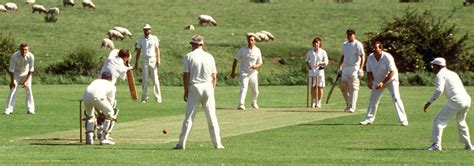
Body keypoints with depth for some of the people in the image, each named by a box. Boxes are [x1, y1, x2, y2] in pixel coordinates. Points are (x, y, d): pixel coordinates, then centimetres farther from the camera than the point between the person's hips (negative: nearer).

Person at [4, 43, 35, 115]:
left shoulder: (31, 56, -26)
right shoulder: (14, 56, -30)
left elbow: (31, 70, -16)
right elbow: (11, 69, -21)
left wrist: (27, 81, -19)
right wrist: (12, 81, -21)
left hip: (26, 73, 1)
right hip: (16, 73, -1)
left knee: (28, 89, -9)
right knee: (13, 89, -9)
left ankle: (30, 109, -3)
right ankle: (8, 109, -6)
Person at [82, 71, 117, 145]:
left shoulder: (96, 81, 41)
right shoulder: (111, 85, 32)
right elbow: (111, 101, 36)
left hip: (86, 95, 4)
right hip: (98, 96, -4)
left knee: (90, 115, 30)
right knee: (110, 114, 16)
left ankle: (89, 137, 17)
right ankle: (103, 138, 8)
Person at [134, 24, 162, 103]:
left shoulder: (154, 38, 3)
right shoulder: (141, 39, 9)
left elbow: (157, 49, 0)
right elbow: (138, 50, 12)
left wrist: (158, 60, -10)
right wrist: (136, 62, 6)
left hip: (153, 60, -2)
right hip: (144, 60, 2)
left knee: (155, 79, -5)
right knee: (144, 79, 0)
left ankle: (158, 98, -3)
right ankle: (144, 97, 4)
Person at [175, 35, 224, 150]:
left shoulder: (189, 56, -3)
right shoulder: (209, 57, 5)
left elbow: (186, 75, -6)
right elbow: (214, 76, 6)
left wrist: (186, 91, 1)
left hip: (194, 87, -2)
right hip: (208, 87, 2)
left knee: (189, 117, 0)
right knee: (212, 118, 7)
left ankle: (182, 143, -4)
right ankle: (217, 143, 7)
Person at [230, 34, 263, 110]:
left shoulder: (257, 51, 1)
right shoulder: (242, 50, -4)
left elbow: (260, 63, 6)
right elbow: (236, 60, 4)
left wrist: (256, 66, -18)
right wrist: (233, 72, 2)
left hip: (253, 73, 3)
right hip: (244, 73, -3)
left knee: (255, 91, 11)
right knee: (244, 87, -23)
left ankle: (254, 103, 39)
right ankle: (241, 104, -33)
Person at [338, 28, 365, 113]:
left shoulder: (358, 44, -6)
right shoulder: (345, 45, 16)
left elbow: (362, 57, -12)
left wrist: (361, 69, -21)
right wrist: (339, 67, 18)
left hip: (354, 68, -7)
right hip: (345, 68, 7)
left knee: (353, 88, -10)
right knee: (343, 87, 7)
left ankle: (352, 107, -12)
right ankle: (348, 104, 20)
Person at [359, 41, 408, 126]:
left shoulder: (387, 57, -26)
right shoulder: (370, 57, -11)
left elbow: (392, 72, -26)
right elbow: (369, 71, 1)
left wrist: (383, 83, -30)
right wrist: (369, 81, -14)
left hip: (391, 79, -5)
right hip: (377, 80, 5)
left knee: (396, 98, -16)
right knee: (373, 99, 5)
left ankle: (403, 120, -15)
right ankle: (369, 119, 16)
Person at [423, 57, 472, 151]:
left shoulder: (440, 75, 0)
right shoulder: (453, 73, 26)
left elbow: (439, 90, -16)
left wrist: (429, 102, -14)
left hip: (455, 101, -8)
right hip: (467, 100, 8)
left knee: (439, 120, -4)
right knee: (461, 122, 27)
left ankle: (436, 144, -14)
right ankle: (468, 145, 29)